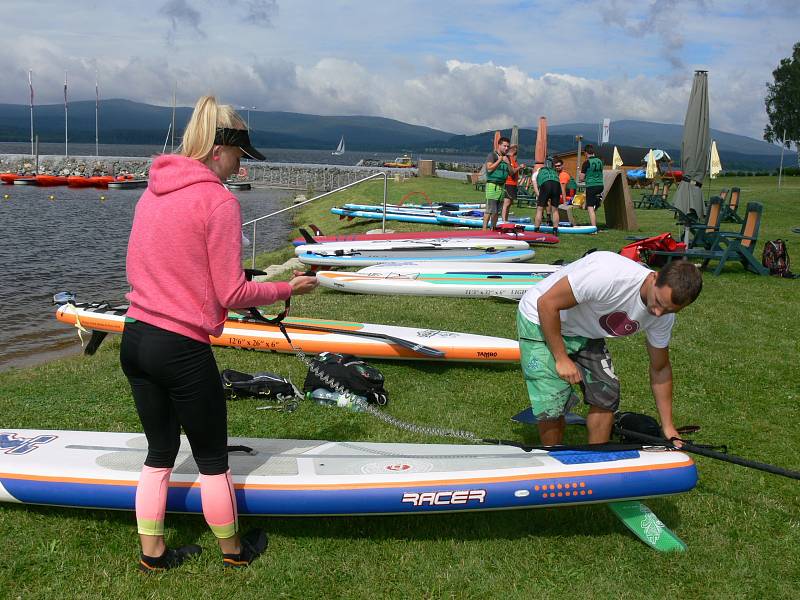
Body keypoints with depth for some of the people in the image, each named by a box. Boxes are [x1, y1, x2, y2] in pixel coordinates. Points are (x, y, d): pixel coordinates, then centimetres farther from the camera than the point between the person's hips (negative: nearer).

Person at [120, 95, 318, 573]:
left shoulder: (153, 192, 8)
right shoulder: (219, 201, -14)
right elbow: (232, 295, -13)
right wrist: (288, 288, 1)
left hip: (135, 338, 7)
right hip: (183, 349, -7)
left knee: (160, 452, 21)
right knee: (213, 459, 12)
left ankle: (152, 553, 31)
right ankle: (234, 550, 30)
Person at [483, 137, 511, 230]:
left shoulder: (507, 158, 19)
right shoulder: (492, 155, -2)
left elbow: (511, 173, 16)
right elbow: (489, 168, -15)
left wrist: (508, 163, 1)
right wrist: (499, 160, -9)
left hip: (502, 186, 7)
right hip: (492, 185, -7)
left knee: (496, 211, 8)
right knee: (490, 210, -13)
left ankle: (493, 229, 13)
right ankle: (484, 229, -11)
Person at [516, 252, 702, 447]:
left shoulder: (664, 318, -13)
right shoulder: (610, 275, -38)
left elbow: (660, 369, 4)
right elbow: (547, 303, -30)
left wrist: (668, 427, 4)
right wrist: (561, 358, -24)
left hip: (585, 332, 7)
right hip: (542, 320, -7)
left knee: (607, 396, 0)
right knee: (552, 406, -13)